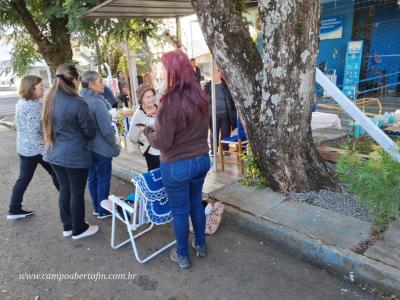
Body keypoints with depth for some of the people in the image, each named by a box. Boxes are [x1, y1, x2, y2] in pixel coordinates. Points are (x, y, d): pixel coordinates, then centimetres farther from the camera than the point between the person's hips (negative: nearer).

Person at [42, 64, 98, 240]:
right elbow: (90, 132, -11)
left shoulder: (50, 100, 1)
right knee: (77, 192, 8)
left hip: (54, 154, 7)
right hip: (75, 156, -7)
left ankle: (67, 226, 34)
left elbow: (47, 127, 14)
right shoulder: (77, 103, -20)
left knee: (64, 189, 19)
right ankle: (78, 229, 24)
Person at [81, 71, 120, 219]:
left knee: (92, 178, 18)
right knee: (103, 180, 7)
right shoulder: (97, 102, -22)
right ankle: (103, 210, 20)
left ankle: (96, 207, 33)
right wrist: (115, 148, -10)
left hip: (87, 148, 8)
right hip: (102, 149, -8)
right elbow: (107, 130, -23)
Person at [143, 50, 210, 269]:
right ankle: (201, 245, 41)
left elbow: (162, 143, -20)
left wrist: (147, 131, 0)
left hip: (176, 166, -6)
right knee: (196, 203, 24)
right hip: (201, 160, 7)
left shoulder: (169, 103, -23)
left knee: (179, 211, 12)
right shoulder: (201, 97, -1)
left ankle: (183, 256, 31)